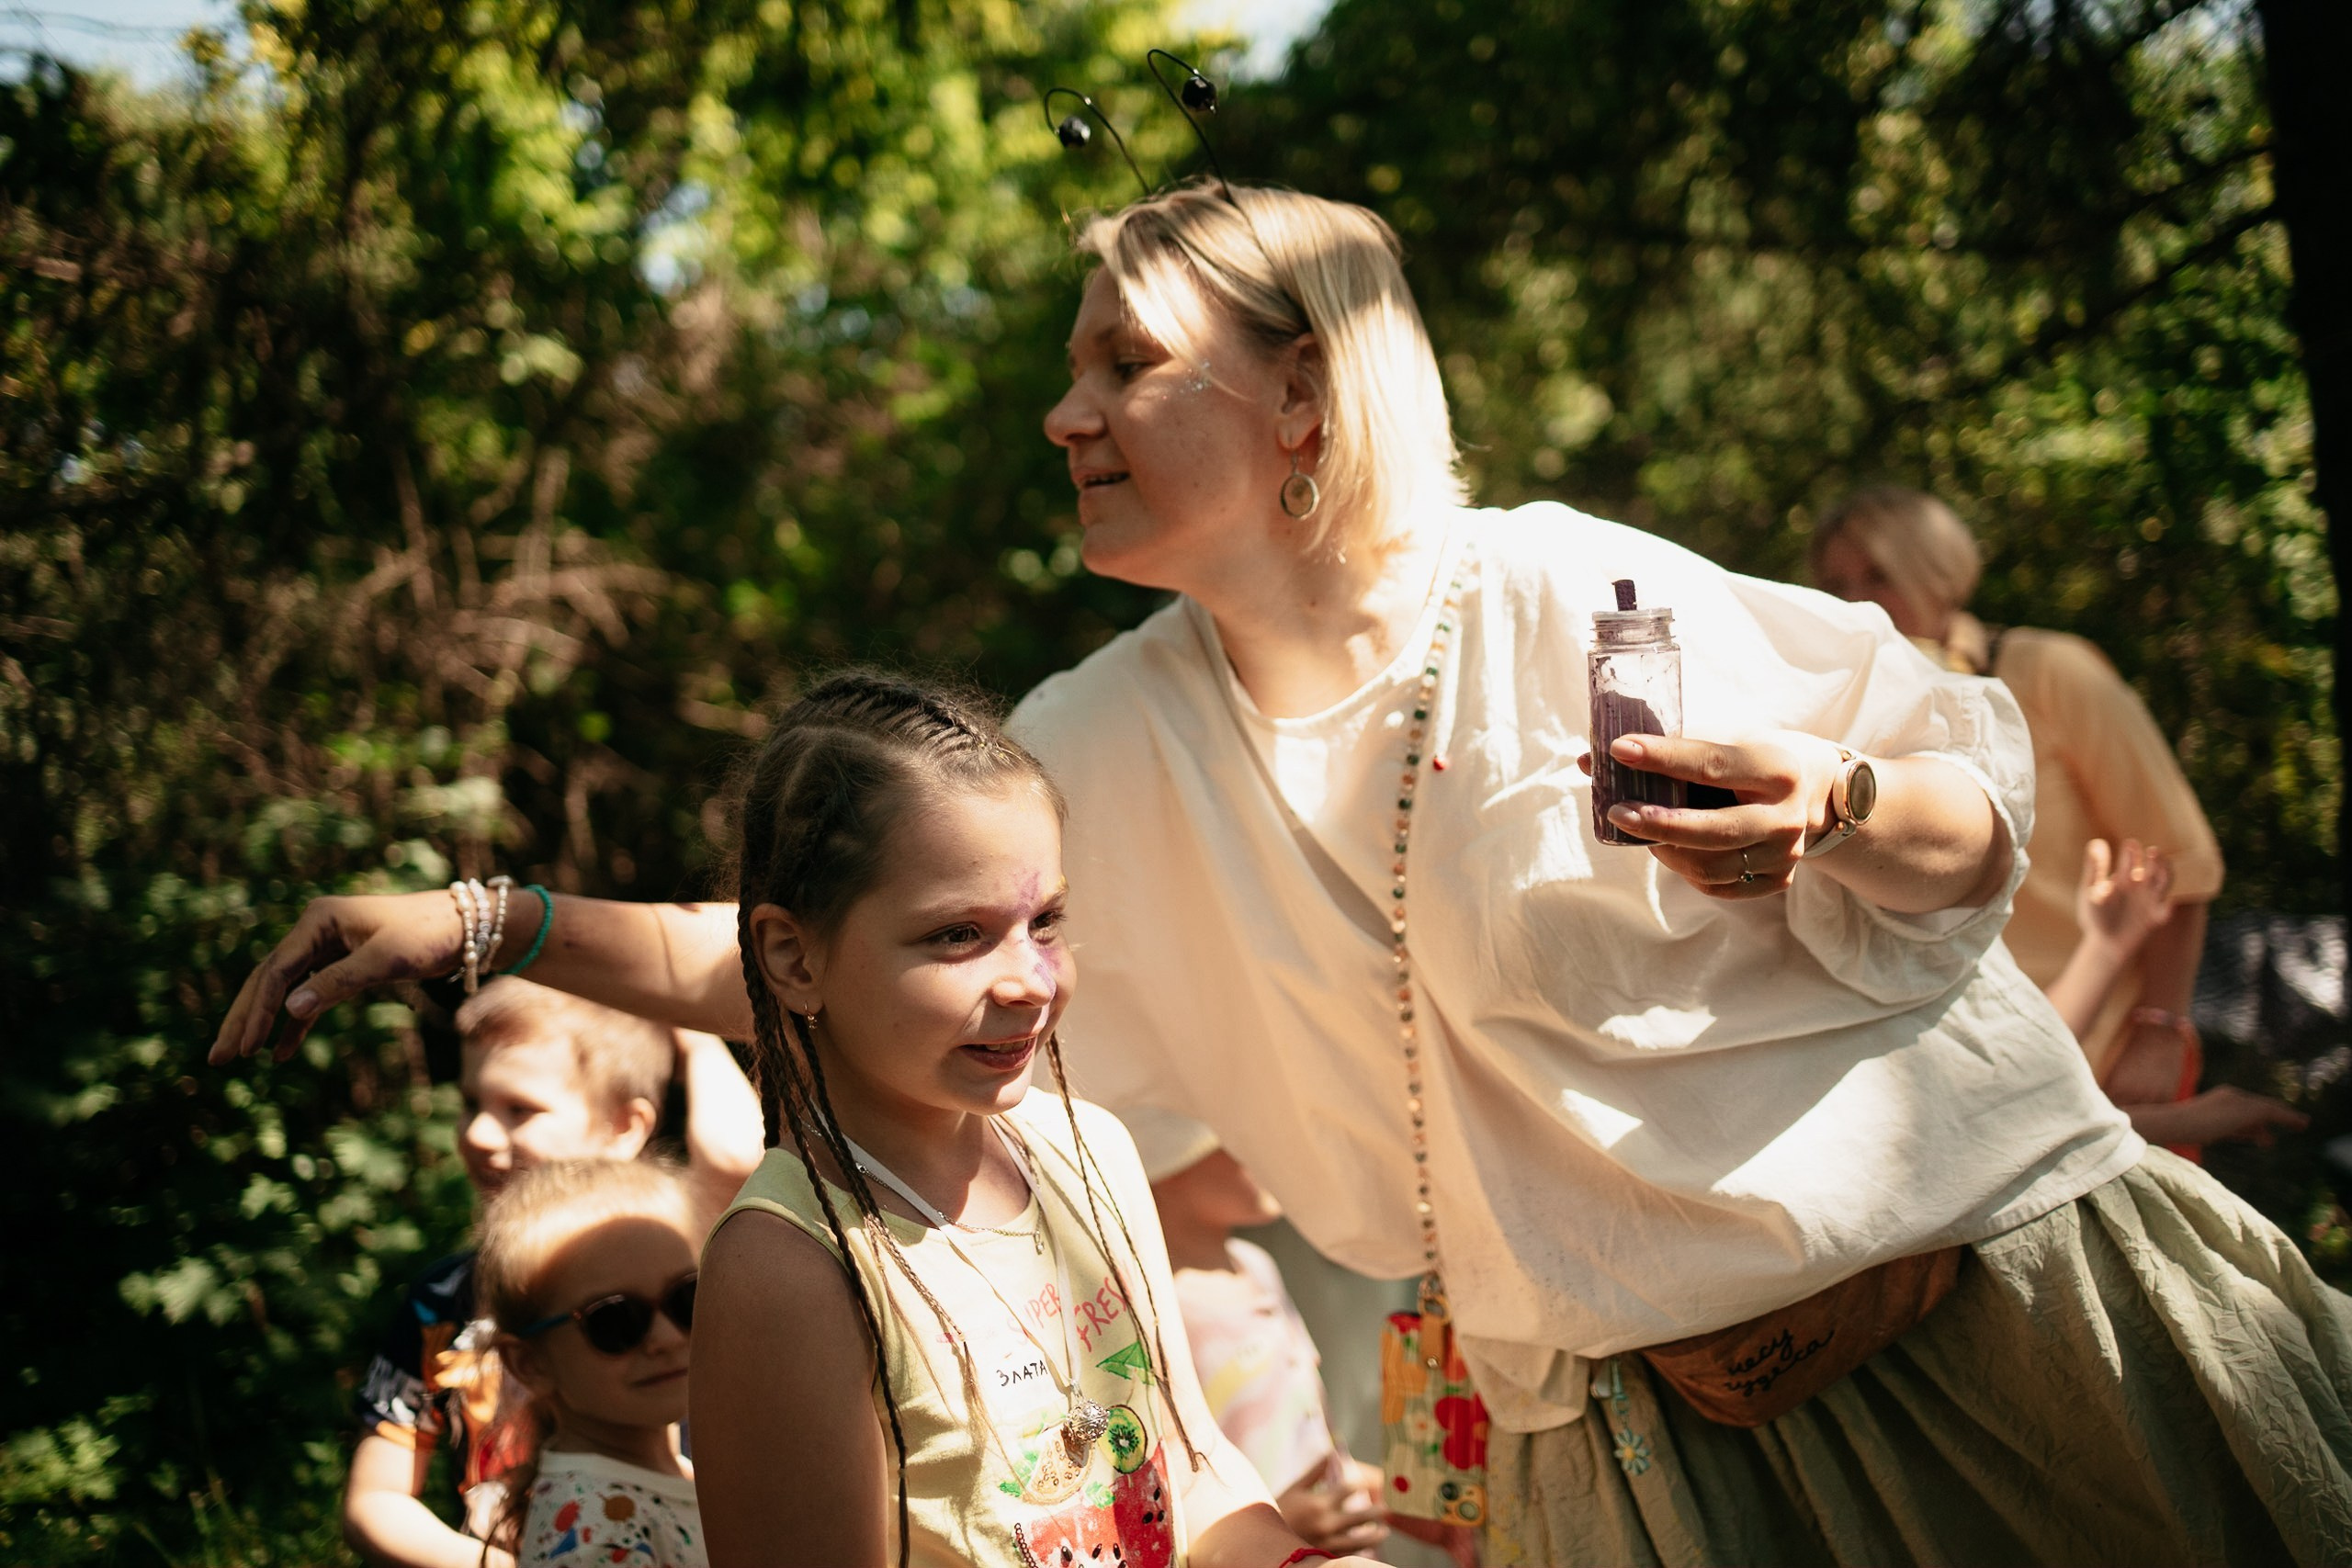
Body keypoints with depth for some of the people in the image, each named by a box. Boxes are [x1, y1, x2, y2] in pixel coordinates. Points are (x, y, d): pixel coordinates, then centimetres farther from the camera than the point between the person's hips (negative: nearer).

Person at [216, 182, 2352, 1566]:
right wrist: (479, 920, -3)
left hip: (2009, 1284, -3)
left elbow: (1992, 811, -4)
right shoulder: (1115, 749, 2)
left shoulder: (1568, 601, -11)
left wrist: (1829, 810, -25)